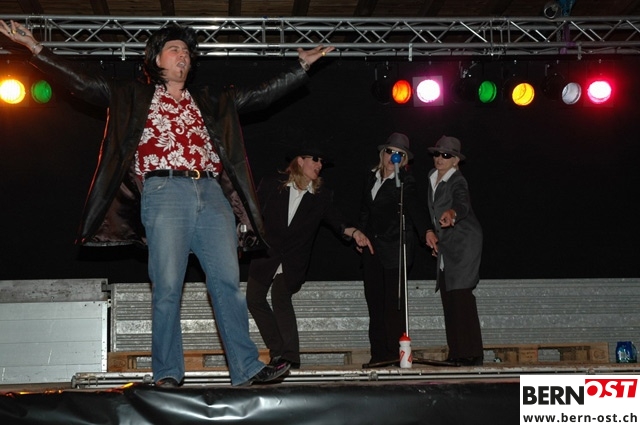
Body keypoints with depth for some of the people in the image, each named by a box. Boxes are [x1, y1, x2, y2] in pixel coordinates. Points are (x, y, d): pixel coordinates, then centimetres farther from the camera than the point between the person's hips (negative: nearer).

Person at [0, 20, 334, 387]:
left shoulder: (211, 102, 25)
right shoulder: (135, 97, 16)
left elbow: (261, 95, 27)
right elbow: (83, 82, 11)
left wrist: (302, 67, 23)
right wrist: (35, 49, 4)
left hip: (212, 194, 3)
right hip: (163, 192, -3)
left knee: (228, 282, -3)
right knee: (167, 287, -7)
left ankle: (246, 369, -3)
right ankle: (167, 374, -1)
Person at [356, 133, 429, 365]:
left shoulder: (405, 182, -9)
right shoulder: (372, 177, 12)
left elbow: (415, 207, -24)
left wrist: (427, 231, -39)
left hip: (394, 247, -7)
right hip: (372, 247, 7)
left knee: (394, 300, -8)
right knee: (374, 299, 5)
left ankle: (395, 352, -3)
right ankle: (379, 353, 9)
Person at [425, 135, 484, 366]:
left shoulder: (457, 181, -16)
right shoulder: (432, 177, 9)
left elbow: (463, 203, -38)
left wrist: (452, 213, -58)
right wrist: (430, 231, 13)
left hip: (464, 242, -8)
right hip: (445, 244, 8)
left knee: (461, 294, -14)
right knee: (448, 297, 5)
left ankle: (472, 354, -13)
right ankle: (456, 353, 9)